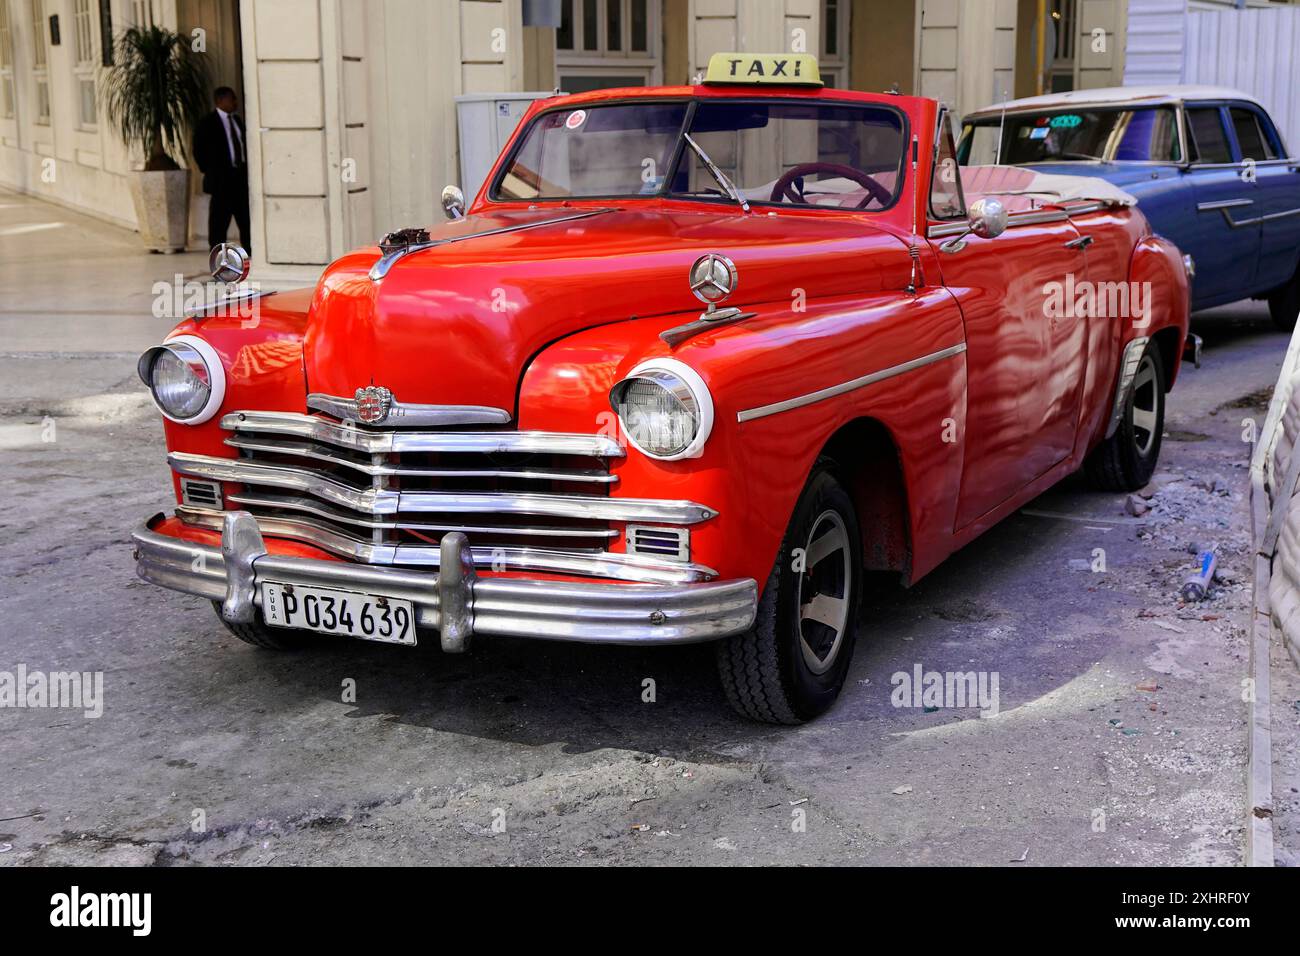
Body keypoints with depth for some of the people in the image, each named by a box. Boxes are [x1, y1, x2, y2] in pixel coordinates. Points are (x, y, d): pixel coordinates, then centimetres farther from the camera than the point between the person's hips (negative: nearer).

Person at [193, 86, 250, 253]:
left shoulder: (237, 120, 13)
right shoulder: (207, 123, -6)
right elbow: (199, 150, -5)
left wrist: (246, 167, 9)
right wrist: (209, 171, -3)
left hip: (241, 175, 6)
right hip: (222, 178, -6)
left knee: (245, 214, 8)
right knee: (220, 217, -3)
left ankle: (249, 249, 14)